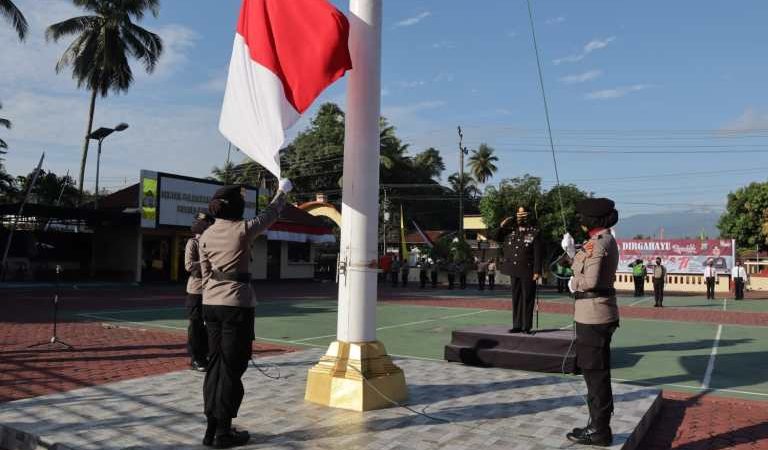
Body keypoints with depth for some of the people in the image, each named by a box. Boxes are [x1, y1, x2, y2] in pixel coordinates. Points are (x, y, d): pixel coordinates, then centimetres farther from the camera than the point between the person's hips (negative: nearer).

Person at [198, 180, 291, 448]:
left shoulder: (206, 235, 7)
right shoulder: (243, 230, -9)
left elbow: (205, 274, 11)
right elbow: (271, 215, 8)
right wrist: (282, 192, 25)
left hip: (211, 303, 6)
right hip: (236, 304, -6)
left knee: (215, 365, 11)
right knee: (231, 368, 0)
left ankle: (211, 428, 17)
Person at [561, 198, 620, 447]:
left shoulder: (598, 242, -18)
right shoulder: (606, 240, 12)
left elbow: (590, 280, -25)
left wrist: (573, 283, -6)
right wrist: (571, 250, 21)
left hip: (593, 314, -10)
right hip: (599, 313, 10)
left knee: (595, 372, 0)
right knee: (596, 370, 17)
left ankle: (599, 431, 10)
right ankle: (599, 425, 28)